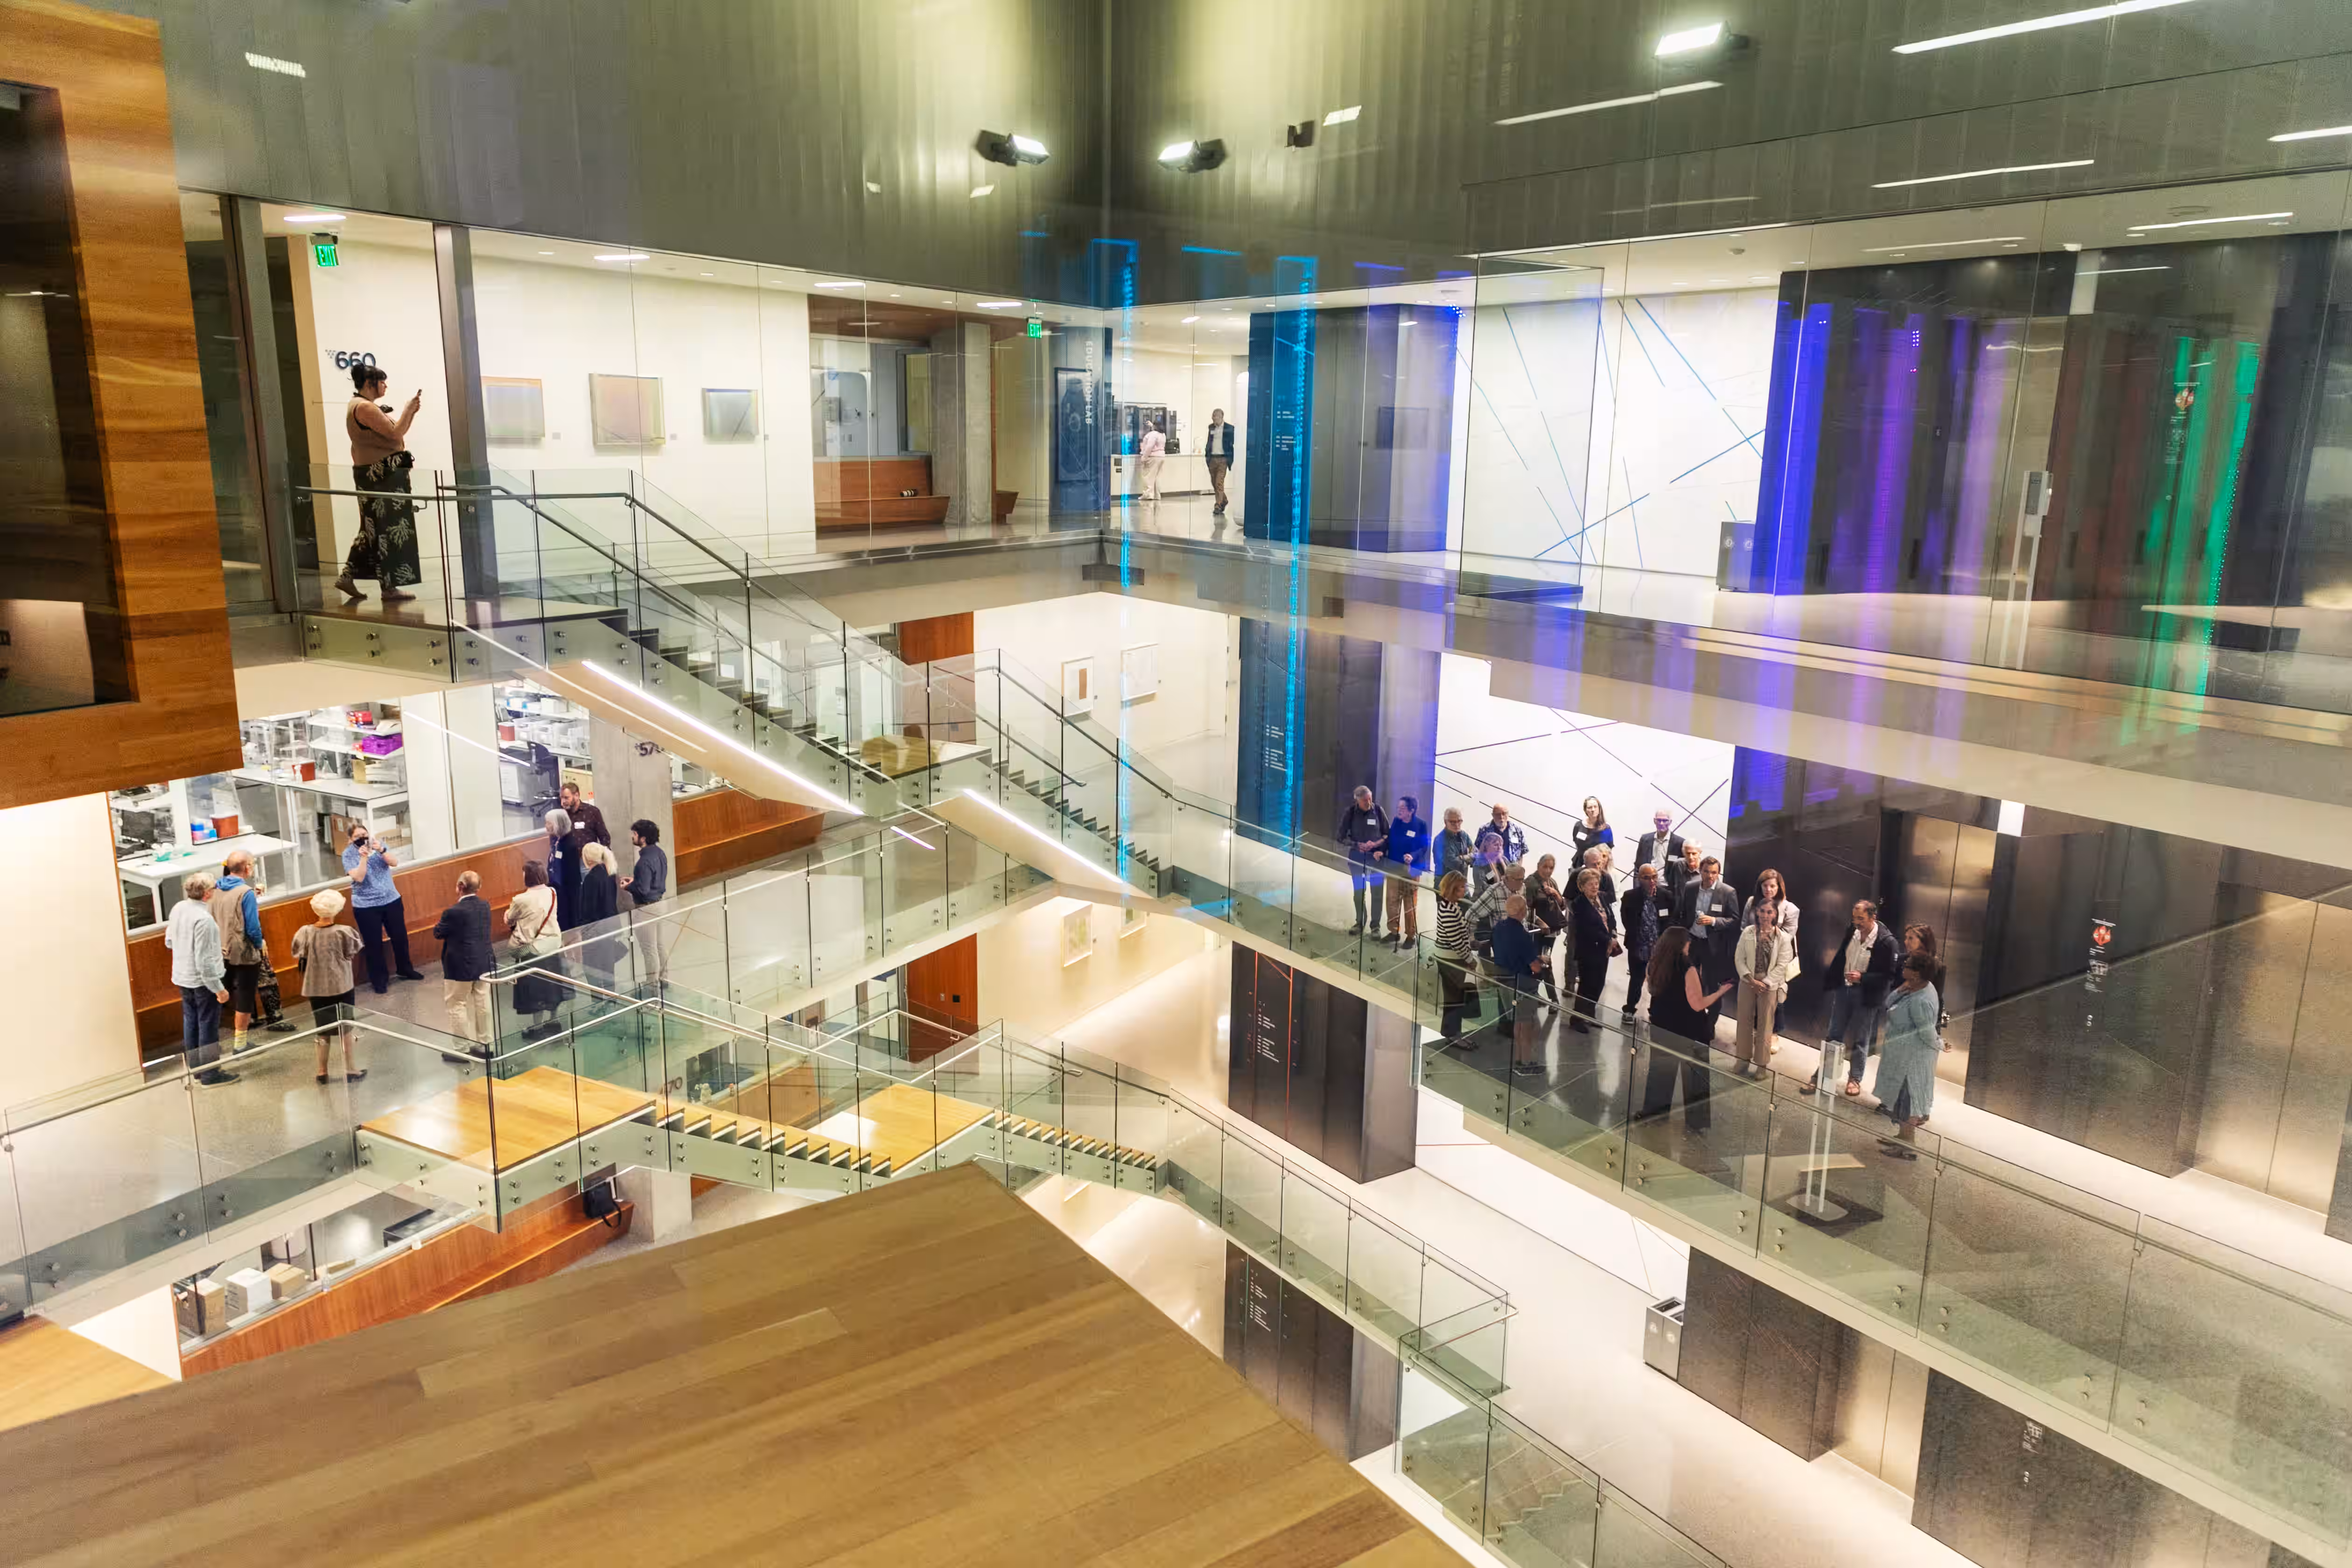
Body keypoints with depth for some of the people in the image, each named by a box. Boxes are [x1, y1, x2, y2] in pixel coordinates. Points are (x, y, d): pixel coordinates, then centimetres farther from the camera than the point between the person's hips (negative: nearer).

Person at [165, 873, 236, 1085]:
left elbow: (169, 942, 14)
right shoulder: (203, 919, -25)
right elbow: (204, 961, -25)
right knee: (208, 1026, 3)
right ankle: (210, 1073, 10)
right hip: (203, 981, -8)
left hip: (182, 978, 8)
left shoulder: (178, 909, 0)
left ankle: (195, 1068, 29)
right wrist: (219, 988, -20)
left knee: (191, 1023, 18)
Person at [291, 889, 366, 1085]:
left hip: (315, 988, 3)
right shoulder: (344, 933, -15)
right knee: (347, 1028, 10)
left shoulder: (305, 933, -8)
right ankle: (349, 1070, 15)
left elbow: (298, 961, -1)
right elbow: (353, 954, -2)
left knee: (322, 1030, 15)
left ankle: (322, 1072, 20)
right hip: (342, 987, -3)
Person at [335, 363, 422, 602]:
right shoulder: (364, 407, -15)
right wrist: (408, 410, -8)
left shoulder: (363, 406, 18)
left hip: (379, 476, 11)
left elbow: (394, 433, 19)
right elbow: (396, 433, -20)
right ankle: (390, 588, -2)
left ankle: (347, 577, 16)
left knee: (374, 529, 15)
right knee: (390, 531, -5)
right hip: (382, 478, -11)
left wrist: (411, 411, 10)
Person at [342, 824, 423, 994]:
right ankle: (378, 980, 13)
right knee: (373, 944, 2)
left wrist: (381, 850, -26)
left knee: (400, 937, 13)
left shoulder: (377, 844, 1)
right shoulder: (348, 854, -8)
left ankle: (405, 969, 33)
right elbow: (359, 878, -20)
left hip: (391, 900, 4)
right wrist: (363, 857, -29)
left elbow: (394, 863, -10)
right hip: (366, 906, -3)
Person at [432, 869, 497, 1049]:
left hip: (461, 968, -7)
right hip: (484, 964, 7)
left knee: (457, 1006, 6)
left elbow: (438, 933, -8)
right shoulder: (485, 906, 0)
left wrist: (438, 924, 14)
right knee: (482, 1004, 15)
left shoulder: (454, 912, -21)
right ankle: (485, 1043, 23)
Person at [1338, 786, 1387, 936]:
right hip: (1357, 857, 0)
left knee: (1377, 892, 1)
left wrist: (1378, 844, -15)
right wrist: (1358, 845, -14)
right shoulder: (1350, 813, -7)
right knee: (1359, 892, 10)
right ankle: (1360, 923, 24)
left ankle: (1375, 926, 12)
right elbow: (1340, 836, -3)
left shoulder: (1378, 810, -6)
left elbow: (1388, 834, 2)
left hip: (1376, 856, 0)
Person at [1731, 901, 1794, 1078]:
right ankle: (1743, 1059, 22)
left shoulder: (1783, 938, -6)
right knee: (1744, 1022, 8)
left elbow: (1782, 966, -7)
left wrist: (1765, 983, -12)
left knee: (1765, 1026, 4)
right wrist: (1751, 979, -11)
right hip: (1748, 983, 2)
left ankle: (1762, 1064, 14)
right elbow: (1739, 959, -1)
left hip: (1769, 986, -2)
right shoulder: (1748, 933, 0)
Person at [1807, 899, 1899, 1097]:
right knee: (1833, 1036, 12)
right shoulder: (1852, 932, -1)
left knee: (1860, 1041, 11)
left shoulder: (1887, 941, -17)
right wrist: (1829, 983, 7)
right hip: (1843, 990, 5)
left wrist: (1863, 978, -25)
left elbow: (1890, 976, -16)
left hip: (1866, 997, -5)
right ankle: (1821, 1076, 21)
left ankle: (1855, 1079, 26)